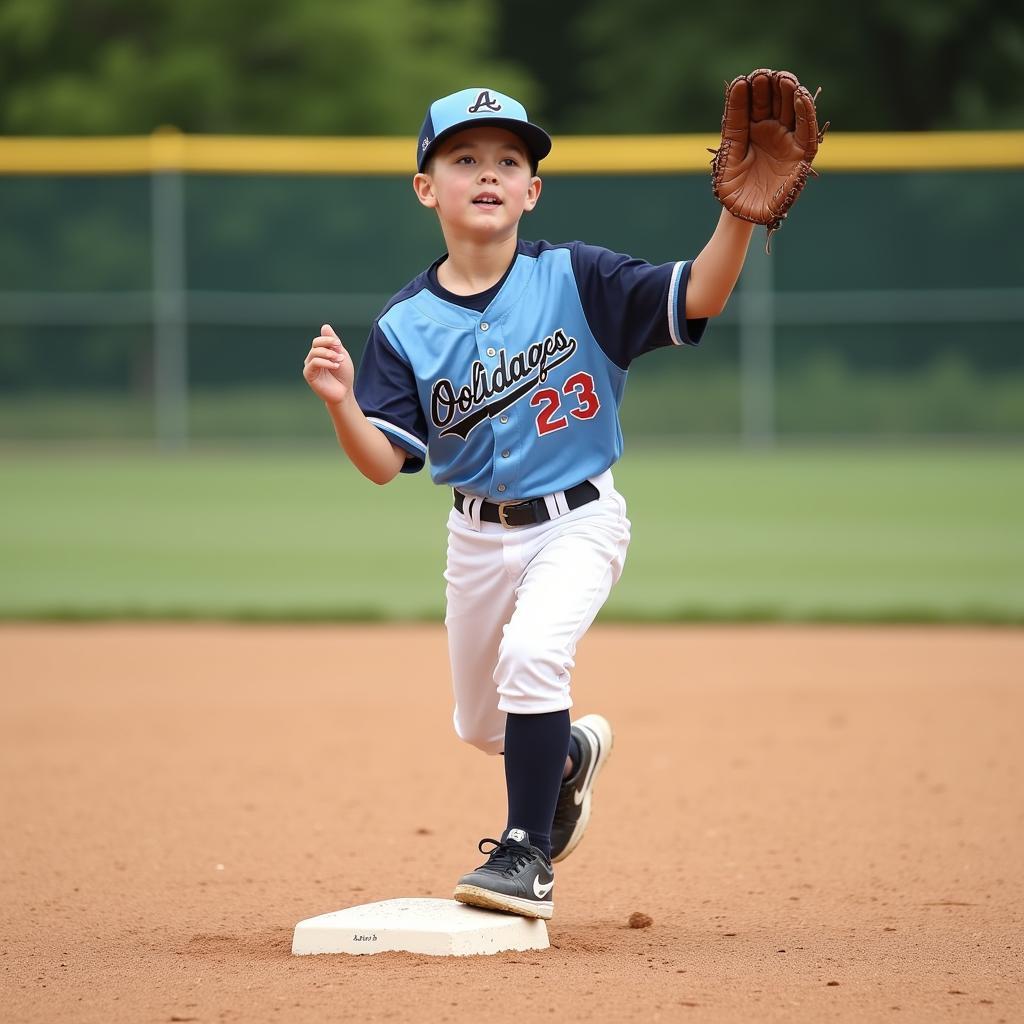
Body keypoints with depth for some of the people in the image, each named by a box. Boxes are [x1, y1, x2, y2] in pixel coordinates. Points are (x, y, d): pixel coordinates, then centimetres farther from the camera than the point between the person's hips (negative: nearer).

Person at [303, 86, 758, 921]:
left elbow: (698, 297, -24)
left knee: (531, 653, -30)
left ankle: (528, 856, -14)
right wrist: (342, 404, -33)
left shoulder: (576, 279, -13)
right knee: (483, 727, 16)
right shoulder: (406, 326, -8)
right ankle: (572, 753, 53)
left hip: (578, 520, -4)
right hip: (479, 534, 4)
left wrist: (739, 214, -40)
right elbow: (383, 464, -13)